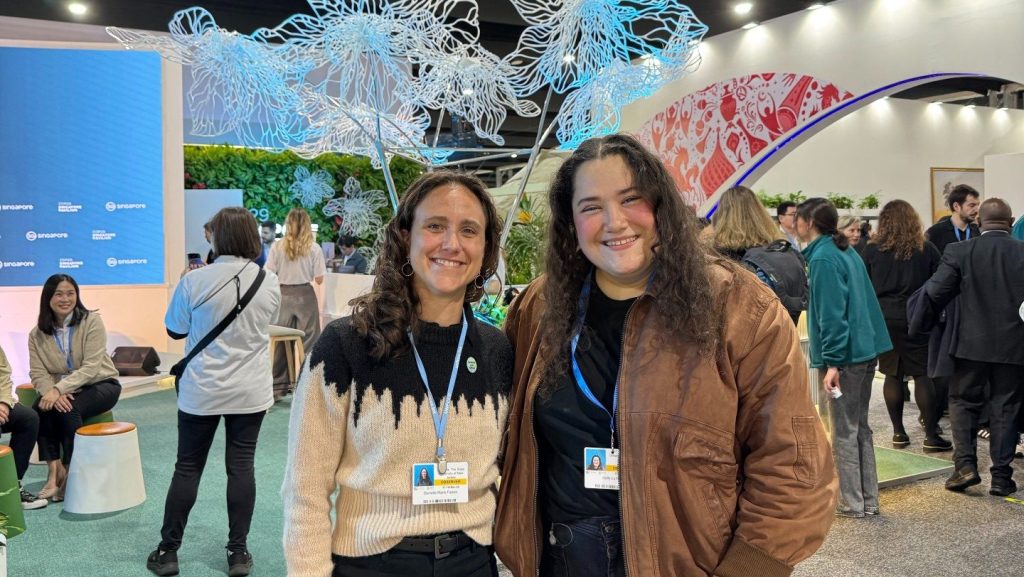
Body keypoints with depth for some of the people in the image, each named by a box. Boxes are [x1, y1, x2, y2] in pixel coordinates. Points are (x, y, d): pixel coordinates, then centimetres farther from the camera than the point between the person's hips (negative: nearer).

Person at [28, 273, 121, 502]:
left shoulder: (92, 321, -13)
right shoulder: (37, 333, -1)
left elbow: (91, 367, -20)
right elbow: (38, 372, -8)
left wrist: (59, 389, -31)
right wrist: (52, 391, -30)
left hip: (100, 384, -4)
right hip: (60, 389, 4)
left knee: (68, 410, -30)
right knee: (40, 408, -26)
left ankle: (70, 472, -15)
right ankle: (54, 470, -20)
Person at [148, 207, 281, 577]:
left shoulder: (195, 281, -12)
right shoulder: (270, 281, -4)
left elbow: (175, 330, 1)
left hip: (202, 392, -1)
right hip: (251, 392, 2)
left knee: (187, 468, 10)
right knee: (241, 466, 7)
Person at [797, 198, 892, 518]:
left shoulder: (823, 258, -14)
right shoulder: (848, 252, 13)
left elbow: (831, 313, -20)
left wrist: (832, 362, -20)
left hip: (845, 353, -9)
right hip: (866, 348, 9)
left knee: (844, 432, 1)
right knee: (860, 426, 16)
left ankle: (852, 502, 10)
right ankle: (869, 499, 23)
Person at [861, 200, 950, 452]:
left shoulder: (872, 250, -3)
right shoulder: (926, 249, -4)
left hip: (883, 320, 1)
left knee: (893, 375, 8)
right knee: (922, 375, 3)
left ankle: (898, 432, 13)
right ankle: (931, 435, 4)